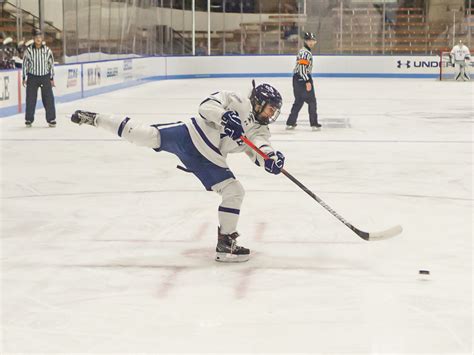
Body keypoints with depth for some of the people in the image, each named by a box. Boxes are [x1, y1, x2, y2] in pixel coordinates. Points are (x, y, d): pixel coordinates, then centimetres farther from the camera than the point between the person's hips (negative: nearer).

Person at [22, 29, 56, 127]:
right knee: (30, 99, 2)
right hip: (32, 77, 0)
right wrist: (24, 78, 2)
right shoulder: (29, 50, -3)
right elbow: (25, 64, 4)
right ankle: (28, 120, 14)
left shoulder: (47, 50, -1)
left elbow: (51, 64, 6)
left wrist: (52, 78, 5)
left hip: (45, 77, 0)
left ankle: (51, 119, 5)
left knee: (49, 98, -3)